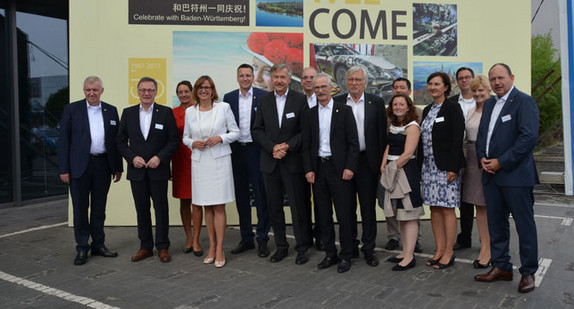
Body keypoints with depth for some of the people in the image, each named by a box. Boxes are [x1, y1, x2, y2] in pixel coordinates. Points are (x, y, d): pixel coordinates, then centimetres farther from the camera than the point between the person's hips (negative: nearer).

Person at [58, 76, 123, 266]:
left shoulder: (111, 111, 10)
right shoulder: (71, 109, 2)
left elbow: (116, 141, 11)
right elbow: (63, 140, -1)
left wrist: (118, 167, 8)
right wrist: (63, 169, -7)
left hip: (103, 165, 2)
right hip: (79, 166, -2)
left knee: (99, 208, 11)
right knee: (80, 208, 4)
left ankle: (98, 245, 22)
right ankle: (82, 248, 14)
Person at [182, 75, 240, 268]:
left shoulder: (223, 107, 1)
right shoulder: (190, 111, 9)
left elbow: (235, 132, 3)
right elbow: (185, 137, 16)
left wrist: (220, 138, -13)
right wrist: (193, 143, -5)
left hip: (219, 160, -3)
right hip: (199, 162, 3)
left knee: (219, 207, -3)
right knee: (207, 207, 9)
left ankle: (219, 250, 3)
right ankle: (212, 247, 19)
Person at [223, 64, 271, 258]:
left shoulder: (264, 96, -2)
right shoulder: (229, 98, 8)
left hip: (257, 151, -4)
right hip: (236, 152, 4)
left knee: (261, 196, 1)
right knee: (241, 197, 11)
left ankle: (262, 240, 12)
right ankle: (246, 238, 23)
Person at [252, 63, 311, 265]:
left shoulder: (300, 99, -1)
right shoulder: (264, 100, 8)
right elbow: (257, 130, 4)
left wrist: (288, 146, -15)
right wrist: (273, 147, -10)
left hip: (293, 161, -3)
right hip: (270, 162, 3)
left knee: (298, 206, 2)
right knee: (274, 206, 10)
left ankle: (302, 247, 15)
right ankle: (281, 246, 23)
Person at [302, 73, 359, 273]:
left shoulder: (344, 111, 1)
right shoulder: (310, 114, 10)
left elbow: (353, 142, -3)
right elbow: (306, 145, 9)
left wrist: (350, 167, -12)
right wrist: (308, 169, 0)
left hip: (339, 168, -4)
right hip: (318, 168, 4)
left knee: (344, 215, 0)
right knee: (323, 215, 10)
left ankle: (346, 256, 12)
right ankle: (330, 254, 22)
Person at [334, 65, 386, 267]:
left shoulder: (376, 103, 5)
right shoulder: (337, 102, 6)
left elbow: (382, 134, 3)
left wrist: (381, 161, -3)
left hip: (367, 161, -1)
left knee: (368, 207, 5)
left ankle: (369, 249, 16)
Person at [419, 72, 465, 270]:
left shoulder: (452, 108, -6)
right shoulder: (427, 110, 16)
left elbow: (457, 138, -12)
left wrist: (453, 168, -18)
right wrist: (421, 166, 13)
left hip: (445, 166, -7)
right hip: (429, 166, 7)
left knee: (447, 208, -2)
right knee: (434, 208, 9)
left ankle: (448, 253, 8)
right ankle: (439, 250, 18)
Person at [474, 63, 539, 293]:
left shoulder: (524, 101, -7)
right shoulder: (489, 104, 16)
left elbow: (529, 137, -17)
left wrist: (501, 162, -16)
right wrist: (482, 158, 1)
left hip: (516, 174, -7)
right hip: (491, 173, 7)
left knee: (525, 225, 3)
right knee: (496, 223, 12)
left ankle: (528, 272, 16)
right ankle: (501, 267, 24)